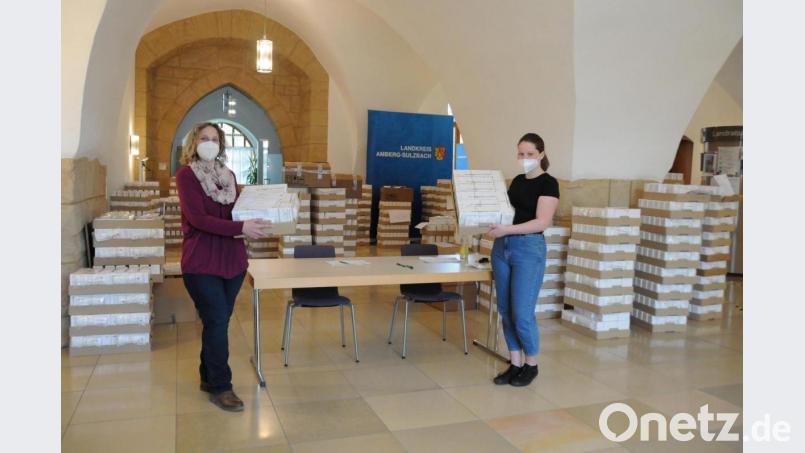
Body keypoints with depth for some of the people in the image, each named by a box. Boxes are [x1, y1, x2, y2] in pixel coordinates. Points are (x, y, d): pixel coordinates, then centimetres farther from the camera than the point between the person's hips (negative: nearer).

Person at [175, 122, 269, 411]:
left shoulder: (228, 175, 11)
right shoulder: (186, 174, -7)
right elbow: (198, 218, -18)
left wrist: (254, 225, -6)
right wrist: (241, 228, -25)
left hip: (232, 260, 6)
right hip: (202, 263, -6)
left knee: (217, 322, 13)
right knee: (217, 322, -5)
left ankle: (208, 377, 29)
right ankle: (220, 387, 8)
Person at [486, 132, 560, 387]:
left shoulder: (548, 183, -7)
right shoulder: (517, 181, 14)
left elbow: (542, 222, -17)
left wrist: (506, 230, -25)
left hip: (529, 248, -7)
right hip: (502, 247, 7)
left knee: (522, 313, -5)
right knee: (505, 311, 8)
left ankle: (531, 365, 15)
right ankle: (515, 364, 20)